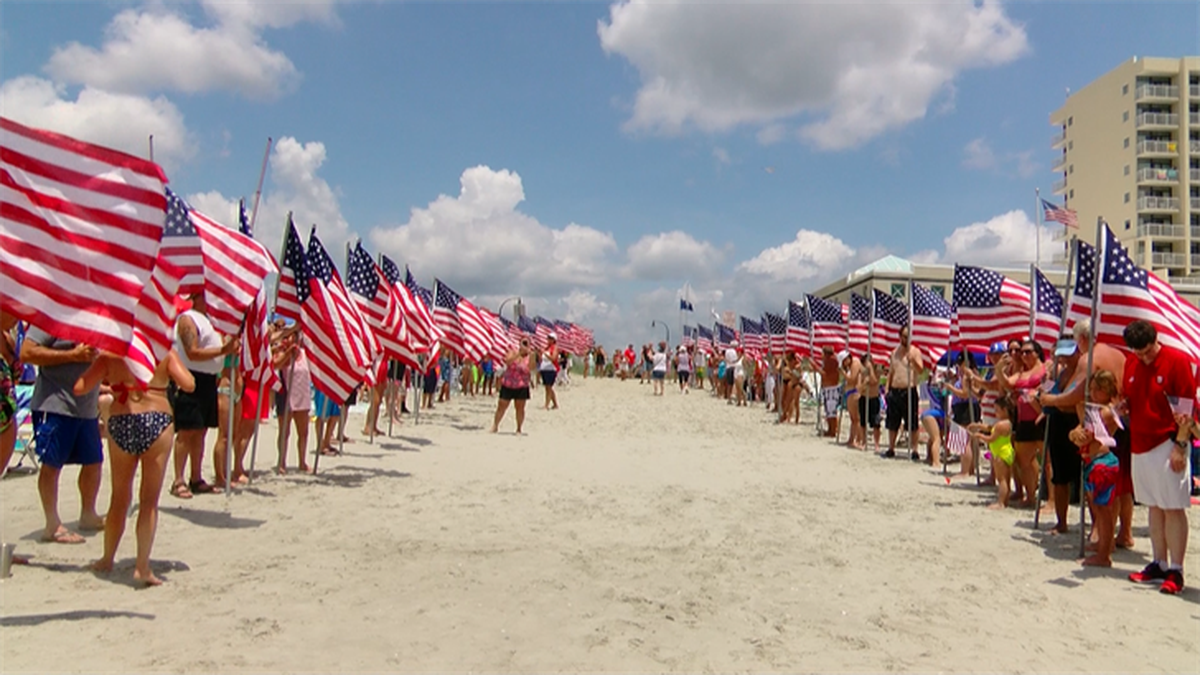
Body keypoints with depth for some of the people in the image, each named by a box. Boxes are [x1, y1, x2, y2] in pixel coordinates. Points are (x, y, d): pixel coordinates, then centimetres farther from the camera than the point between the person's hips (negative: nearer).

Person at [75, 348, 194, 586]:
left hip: (120, 424, 2)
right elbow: (188, 384, -8)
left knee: (119, 498, 18)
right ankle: (142, 566, 3)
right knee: (149, 500, 4)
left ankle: (107, 559, 32)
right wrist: (174, 363, 10)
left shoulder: (110, 355, 4)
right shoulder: (165, 352, -1)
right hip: (156, 422, -2)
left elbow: (79, 388, 1)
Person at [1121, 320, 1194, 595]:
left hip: (1167, 445, -6)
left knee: (1173, 508, -2)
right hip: (1140, 446, 6)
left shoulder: (1177, 361, -8)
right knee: (1154, 507, 12)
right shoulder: (1131, 366, 10)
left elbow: (1186, 409, -11)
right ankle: (1159, 565, 20)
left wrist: (1180, 446, -14)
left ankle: (1175, 571, 3)